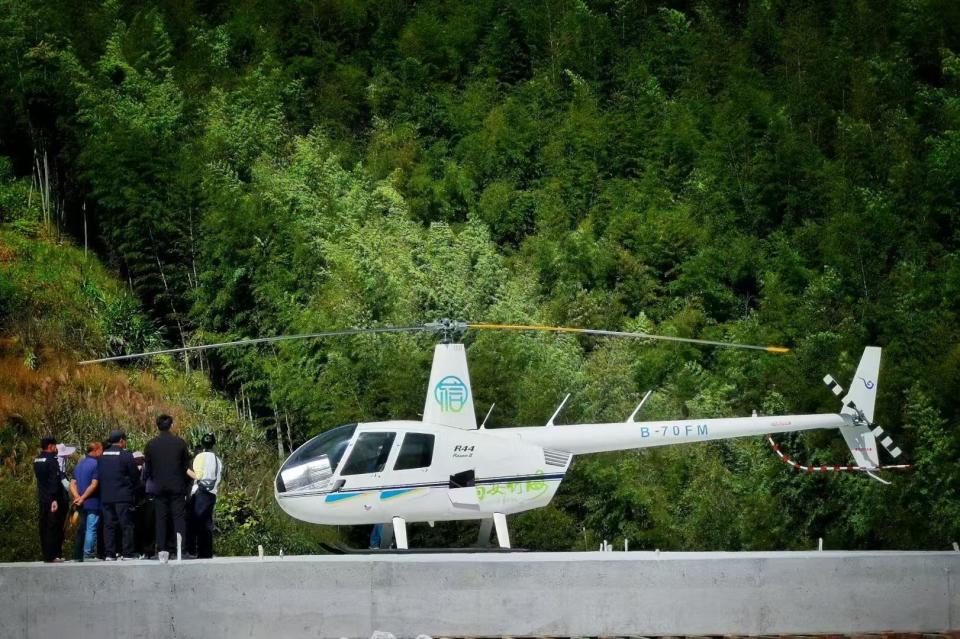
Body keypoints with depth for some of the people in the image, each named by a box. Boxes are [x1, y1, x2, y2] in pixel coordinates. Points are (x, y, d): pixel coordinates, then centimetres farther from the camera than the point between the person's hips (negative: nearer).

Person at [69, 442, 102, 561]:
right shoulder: (95, 464, -11)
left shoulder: (79, 465, 14)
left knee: (81, 529, 12)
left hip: (82, 504, 8)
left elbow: (73, 484, 9)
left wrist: (77, 497, -4)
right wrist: (82, 498, -13)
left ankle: (78, 555, 13)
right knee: (91, 529, -6)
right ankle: (88, 554, -9)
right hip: (93, 503, -8)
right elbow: (94, 484, -18)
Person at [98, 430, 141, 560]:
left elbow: (99, 475, 13)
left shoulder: (102, 456, 8)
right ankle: (127, 553, -4)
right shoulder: (126, 455, -8)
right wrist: (134, 490, 13)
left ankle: (109, 553, 5)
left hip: (105, 496, 5)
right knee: (126, 525, 0)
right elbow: (135, 475, -3)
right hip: (123, 496, -5)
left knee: (108, 525, 7)